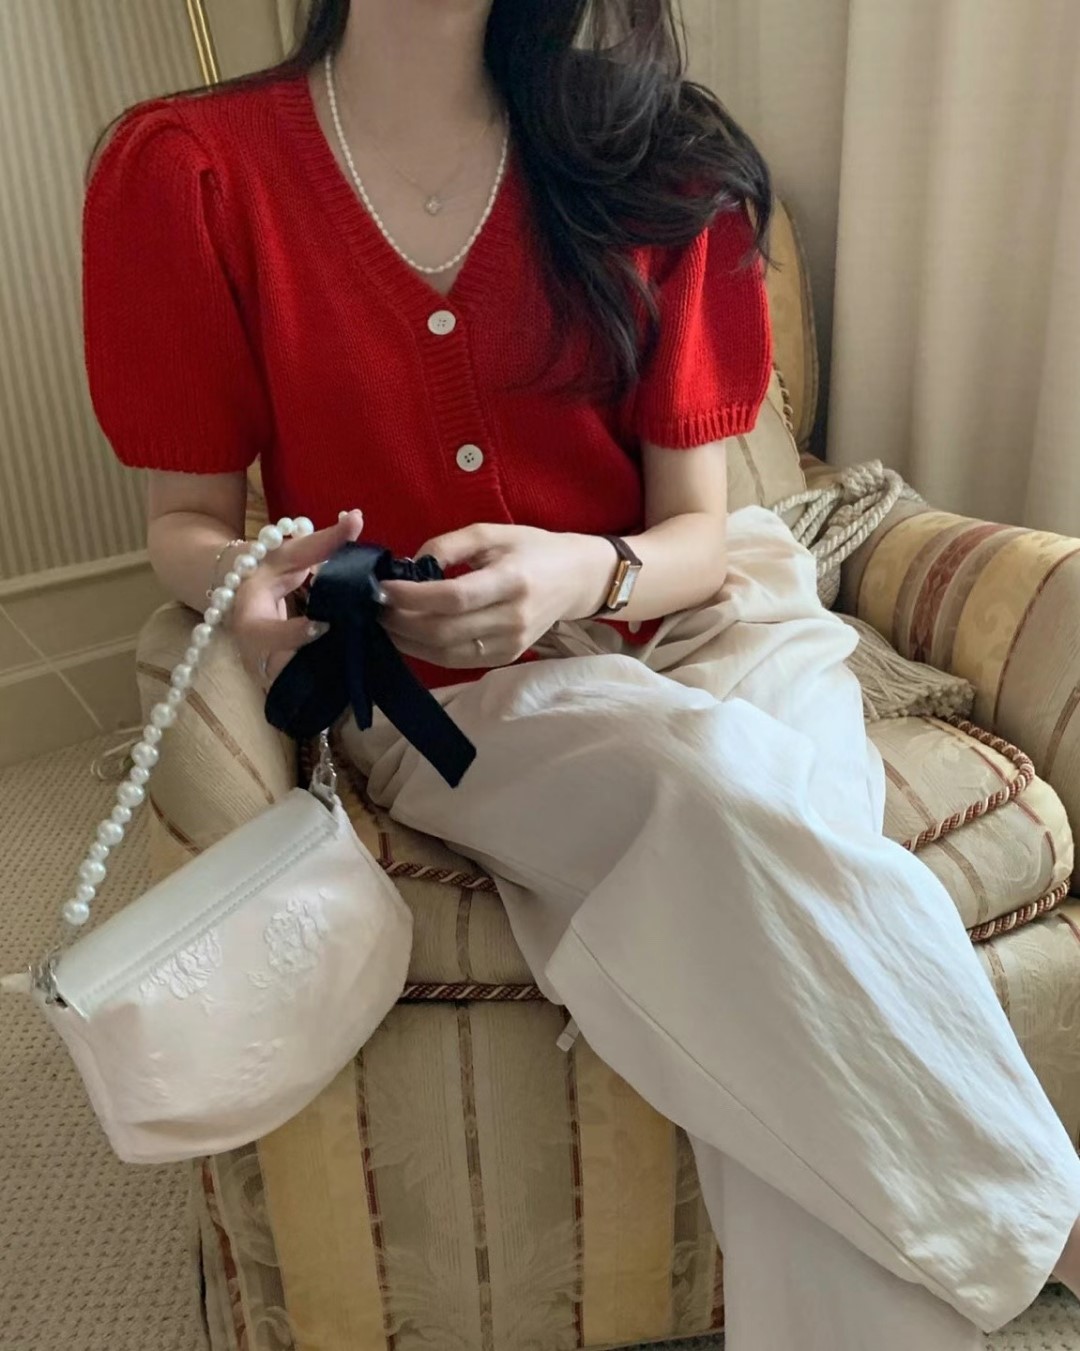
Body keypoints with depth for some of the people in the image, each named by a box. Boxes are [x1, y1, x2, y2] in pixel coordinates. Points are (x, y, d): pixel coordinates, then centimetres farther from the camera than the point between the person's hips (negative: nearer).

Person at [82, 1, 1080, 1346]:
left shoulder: (654, 165, 0)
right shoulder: (187, 173, -3)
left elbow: (696, 529, 0)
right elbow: (185, 519, 2)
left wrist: (582, 575, -23)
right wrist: (249, 583, -22)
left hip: (696, 627, 3)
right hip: (450, 700, -2)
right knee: (725, 789, -32)